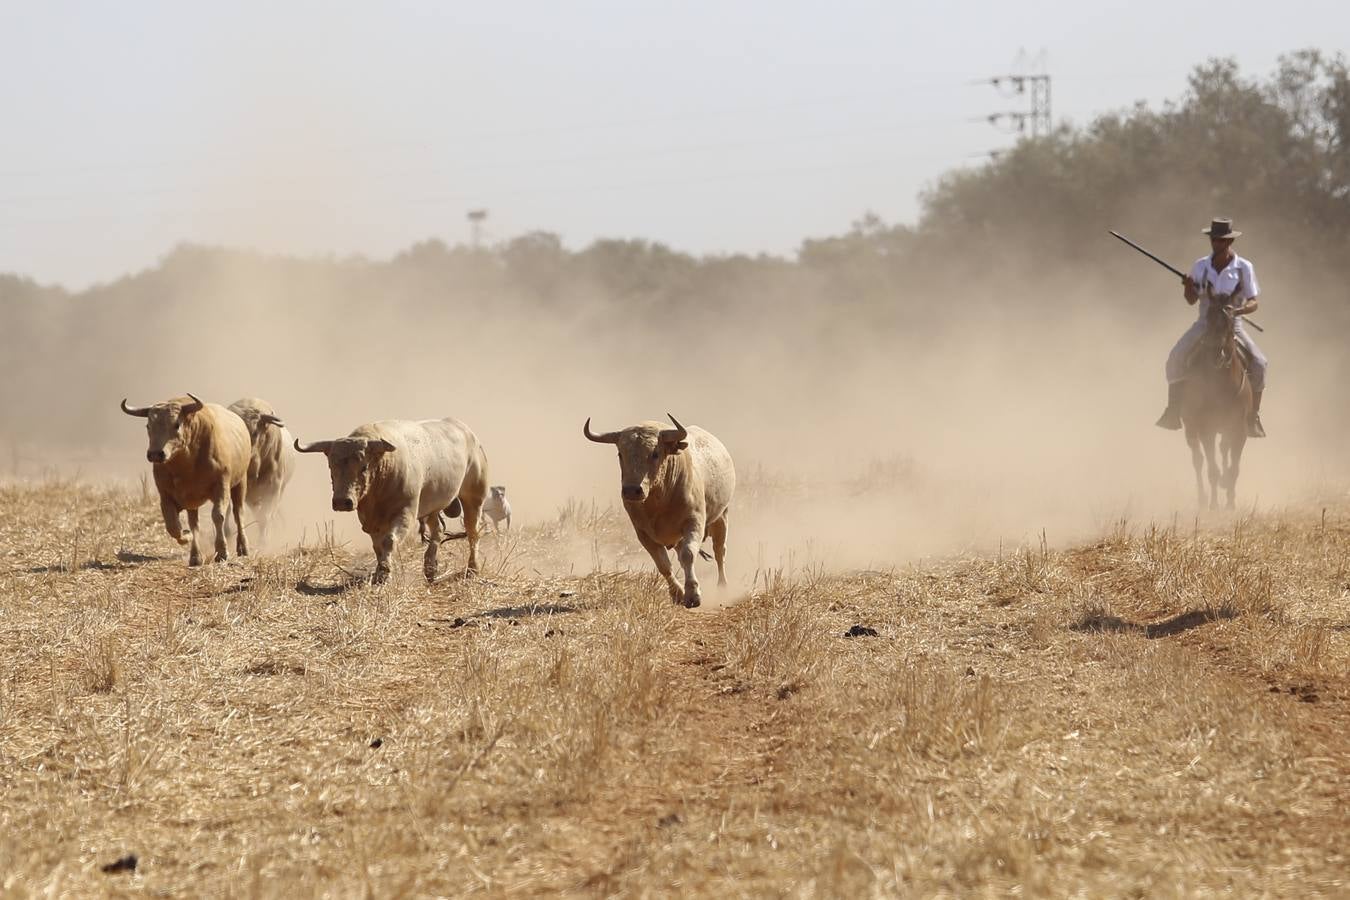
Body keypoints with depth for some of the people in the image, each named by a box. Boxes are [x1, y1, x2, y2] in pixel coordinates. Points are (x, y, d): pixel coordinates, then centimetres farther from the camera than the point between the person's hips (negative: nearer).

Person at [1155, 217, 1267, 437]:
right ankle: (1173, 409, -11)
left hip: (1233, 326, -2)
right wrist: (1188, 286, -12)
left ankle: (1253, 417, -9)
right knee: (1176, 358, -22)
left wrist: (1239, 310, -26)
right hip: (1204, 323, 2)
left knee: (1258, 362, -23)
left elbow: (1253, 303, -5)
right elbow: (1191, 300, 10)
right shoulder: (1201, 266, 2)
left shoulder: (1244, 268, -4)